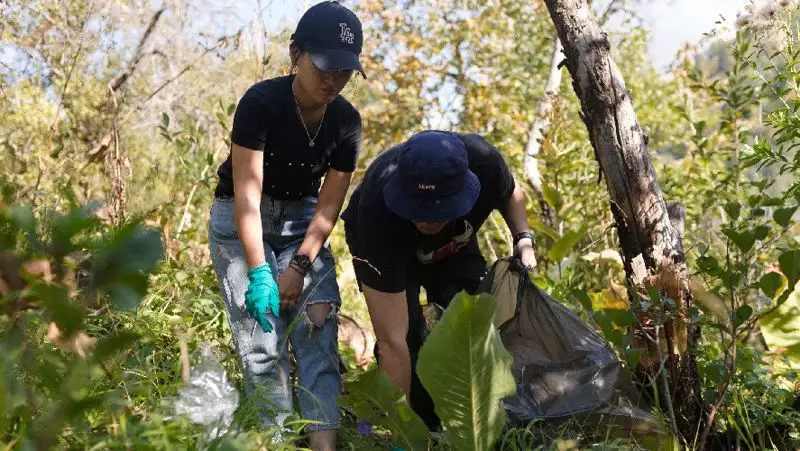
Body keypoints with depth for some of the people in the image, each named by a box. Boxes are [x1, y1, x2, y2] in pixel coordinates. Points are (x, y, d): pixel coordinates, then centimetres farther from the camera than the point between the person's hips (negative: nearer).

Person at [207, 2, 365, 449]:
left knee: (318, 331, -8)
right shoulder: (261, 103, -24)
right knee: (262, 340, -9)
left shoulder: (346, 120, -10)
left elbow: (329, 205, -7)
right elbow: (247, 193, -27)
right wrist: (259, 272, -33)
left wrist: (300, 267, -15)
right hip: (242, 221, -4)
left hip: (301, 220, 4)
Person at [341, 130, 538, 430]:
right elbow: (392, 341, -45)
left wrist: (523, 239, -24)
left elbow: (510, 194, -6)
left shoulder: (484, 161, -37)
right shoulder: (379, 212, -46)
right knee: (408, 335, -23)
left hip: (455, 245, 3)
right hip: (382, 248, -3)